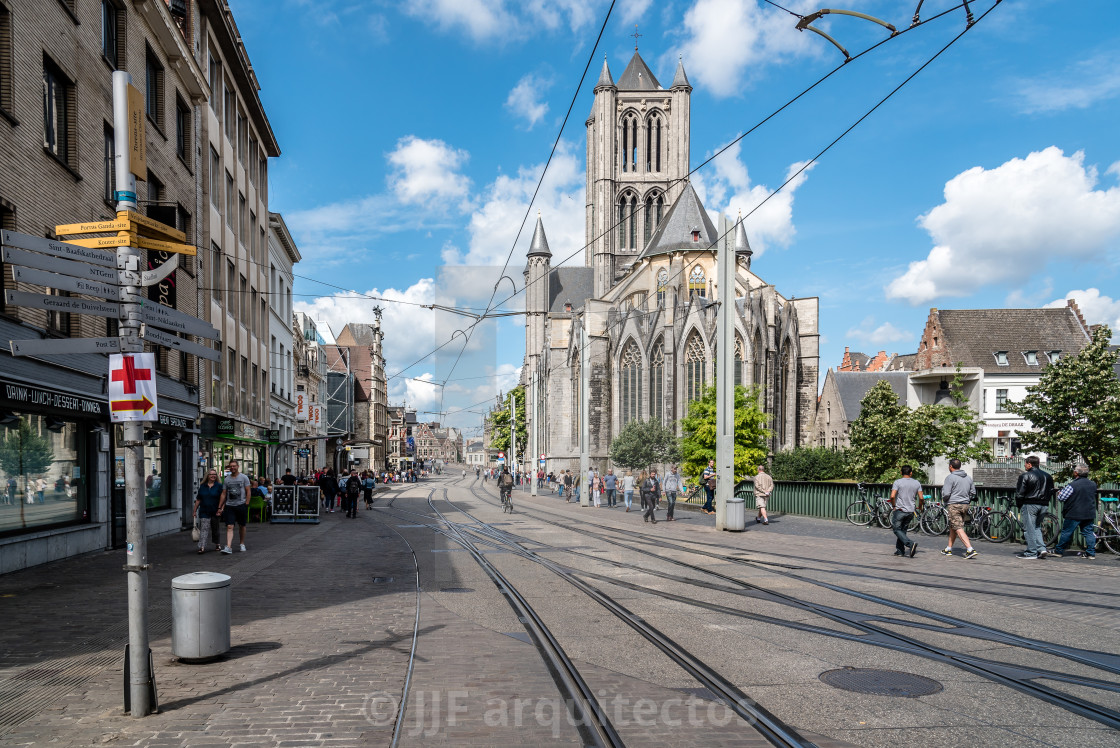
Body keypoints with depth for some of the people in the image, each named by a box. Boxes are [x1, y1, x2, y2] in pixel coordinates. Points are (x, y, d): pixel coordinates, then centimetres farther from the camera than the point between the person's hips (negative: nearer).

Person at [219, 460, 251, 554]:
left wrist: (246, 504, -7)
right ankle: (228, 547, -17)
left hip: (241, 505, -1)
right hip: (229, 506, 1)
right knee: (229, 527, -10)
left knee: (241, 526, 11)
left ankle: (242, 544, 27)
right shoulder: (227, 479, 7)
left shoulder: (244, 477, 1)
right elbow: (224, 494, 10)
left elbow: (248, 492, 0)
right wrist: (220, 507, 5)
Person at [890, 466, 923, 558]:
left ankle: (911, 544, -19)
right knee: (903, 530, 15)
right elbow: (920, 498, 0)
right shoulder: (917, 483, 4)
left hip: (900, 510, -5)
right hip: (911, 511, 5)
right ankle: (900, 550, 14)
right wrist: (919, 507, 18)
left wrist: (894, 506, -1)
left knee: (897, 530, 1)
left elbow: (892, 496, -17)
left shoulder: (898, 482, -7)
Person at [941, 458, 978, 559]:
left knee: (959, 529, -9)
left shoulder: (950, 478, -11)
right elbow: (973, 493, 15)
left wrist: (944, 499, 5)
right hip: (965, 505, 8)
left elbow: (946, 494, -16)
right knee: (952, 527, 18)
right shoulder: (968, 478, 11)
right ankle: (949, 549, 26)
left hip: (954, 505, -8)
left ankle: (970, 549, -21)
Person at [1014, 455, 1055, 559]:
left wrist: (1019, 506, 4)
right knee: (1037, 527, 18)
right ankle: (1041, 548, 5)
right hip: (1044, 505, 7)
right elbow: (1051, 492, 17)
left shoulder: (1025, 476, -10)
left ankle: (1031, 552, 0)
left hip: (1029, 505, -7)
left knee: (1029, 529, -1)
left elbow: (1019, 494, -9)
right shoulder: (1048, 476, 12)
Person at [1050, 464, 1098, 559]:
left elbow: (1061, 497, -15)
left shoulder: (1073, 485, -18)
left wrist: (1059, 493, 7)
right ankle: (1091, 553, 8)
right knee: (1088, 532, 10)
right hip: (1090, 514, 6)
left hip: (1074, 514, -6)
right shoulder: (1093, 484, 3)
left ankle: (1059, 551, 11)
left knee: (1066, 532, 3)